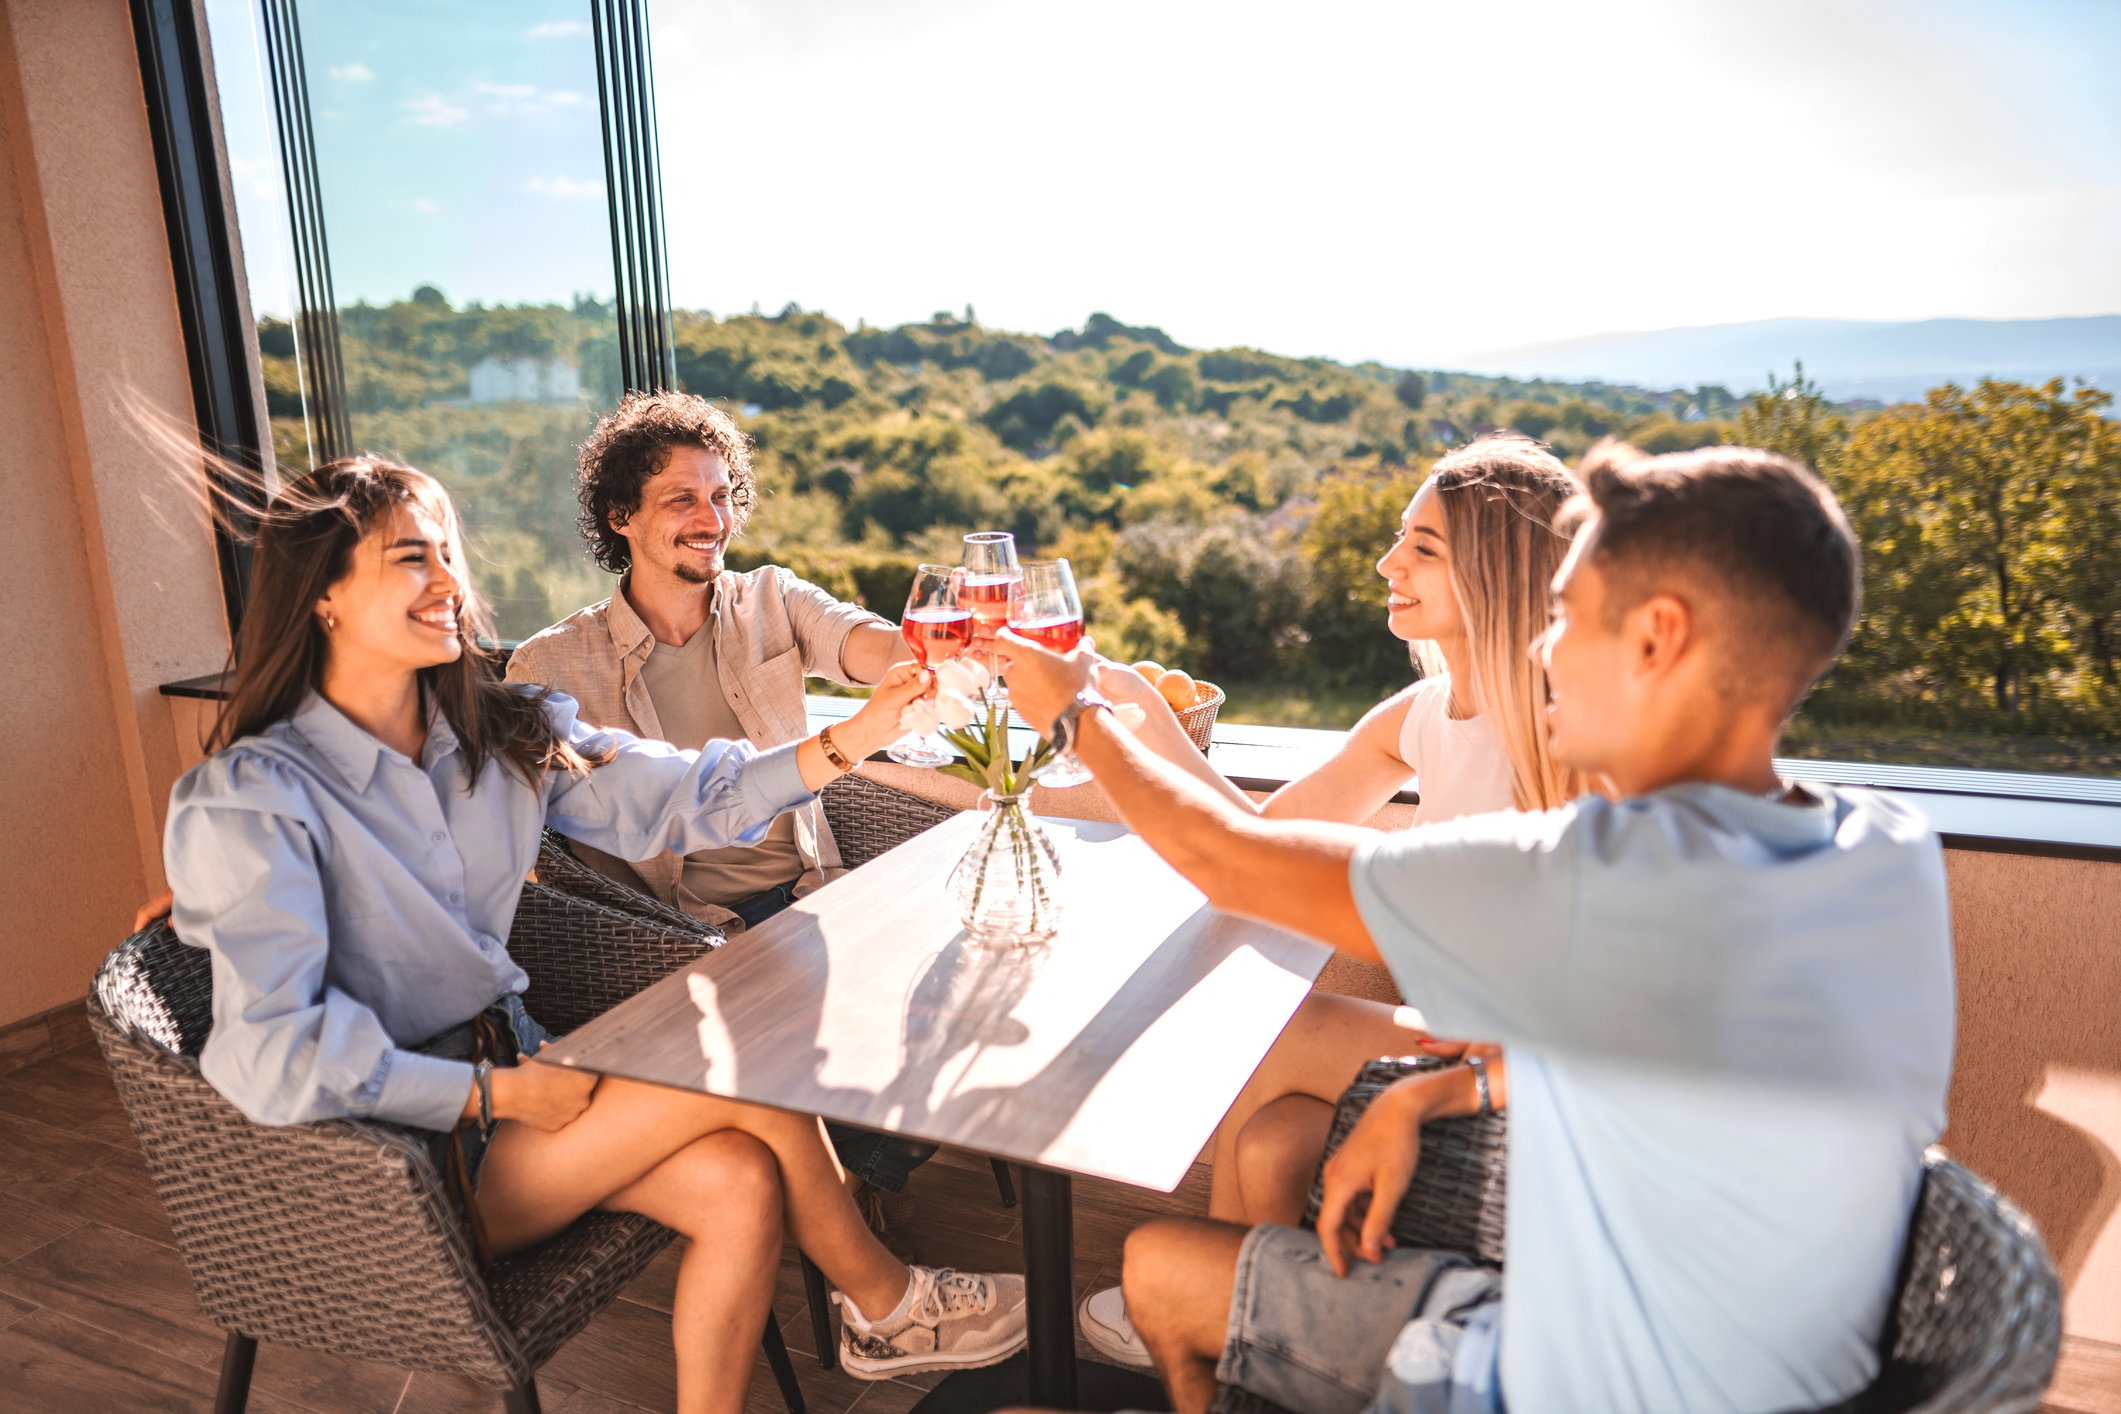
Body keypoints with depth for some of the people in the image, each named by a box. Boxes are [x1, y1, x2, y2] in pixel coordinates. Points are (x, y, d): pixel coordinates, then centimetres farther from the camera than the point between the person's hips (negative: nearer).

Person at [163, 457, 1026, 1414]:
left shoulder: (497, 735, 2)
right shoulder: (251, 798, -17)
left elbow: (682, 798, -4)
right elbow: (278, 1059, -24)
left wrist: (847, 741, -16)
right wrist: (496, 1094, -21)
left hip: (506, 1070, 7)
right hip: (385, 1157, -6)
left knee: (739, 1183, -20)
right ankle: (885, 1303, 8)